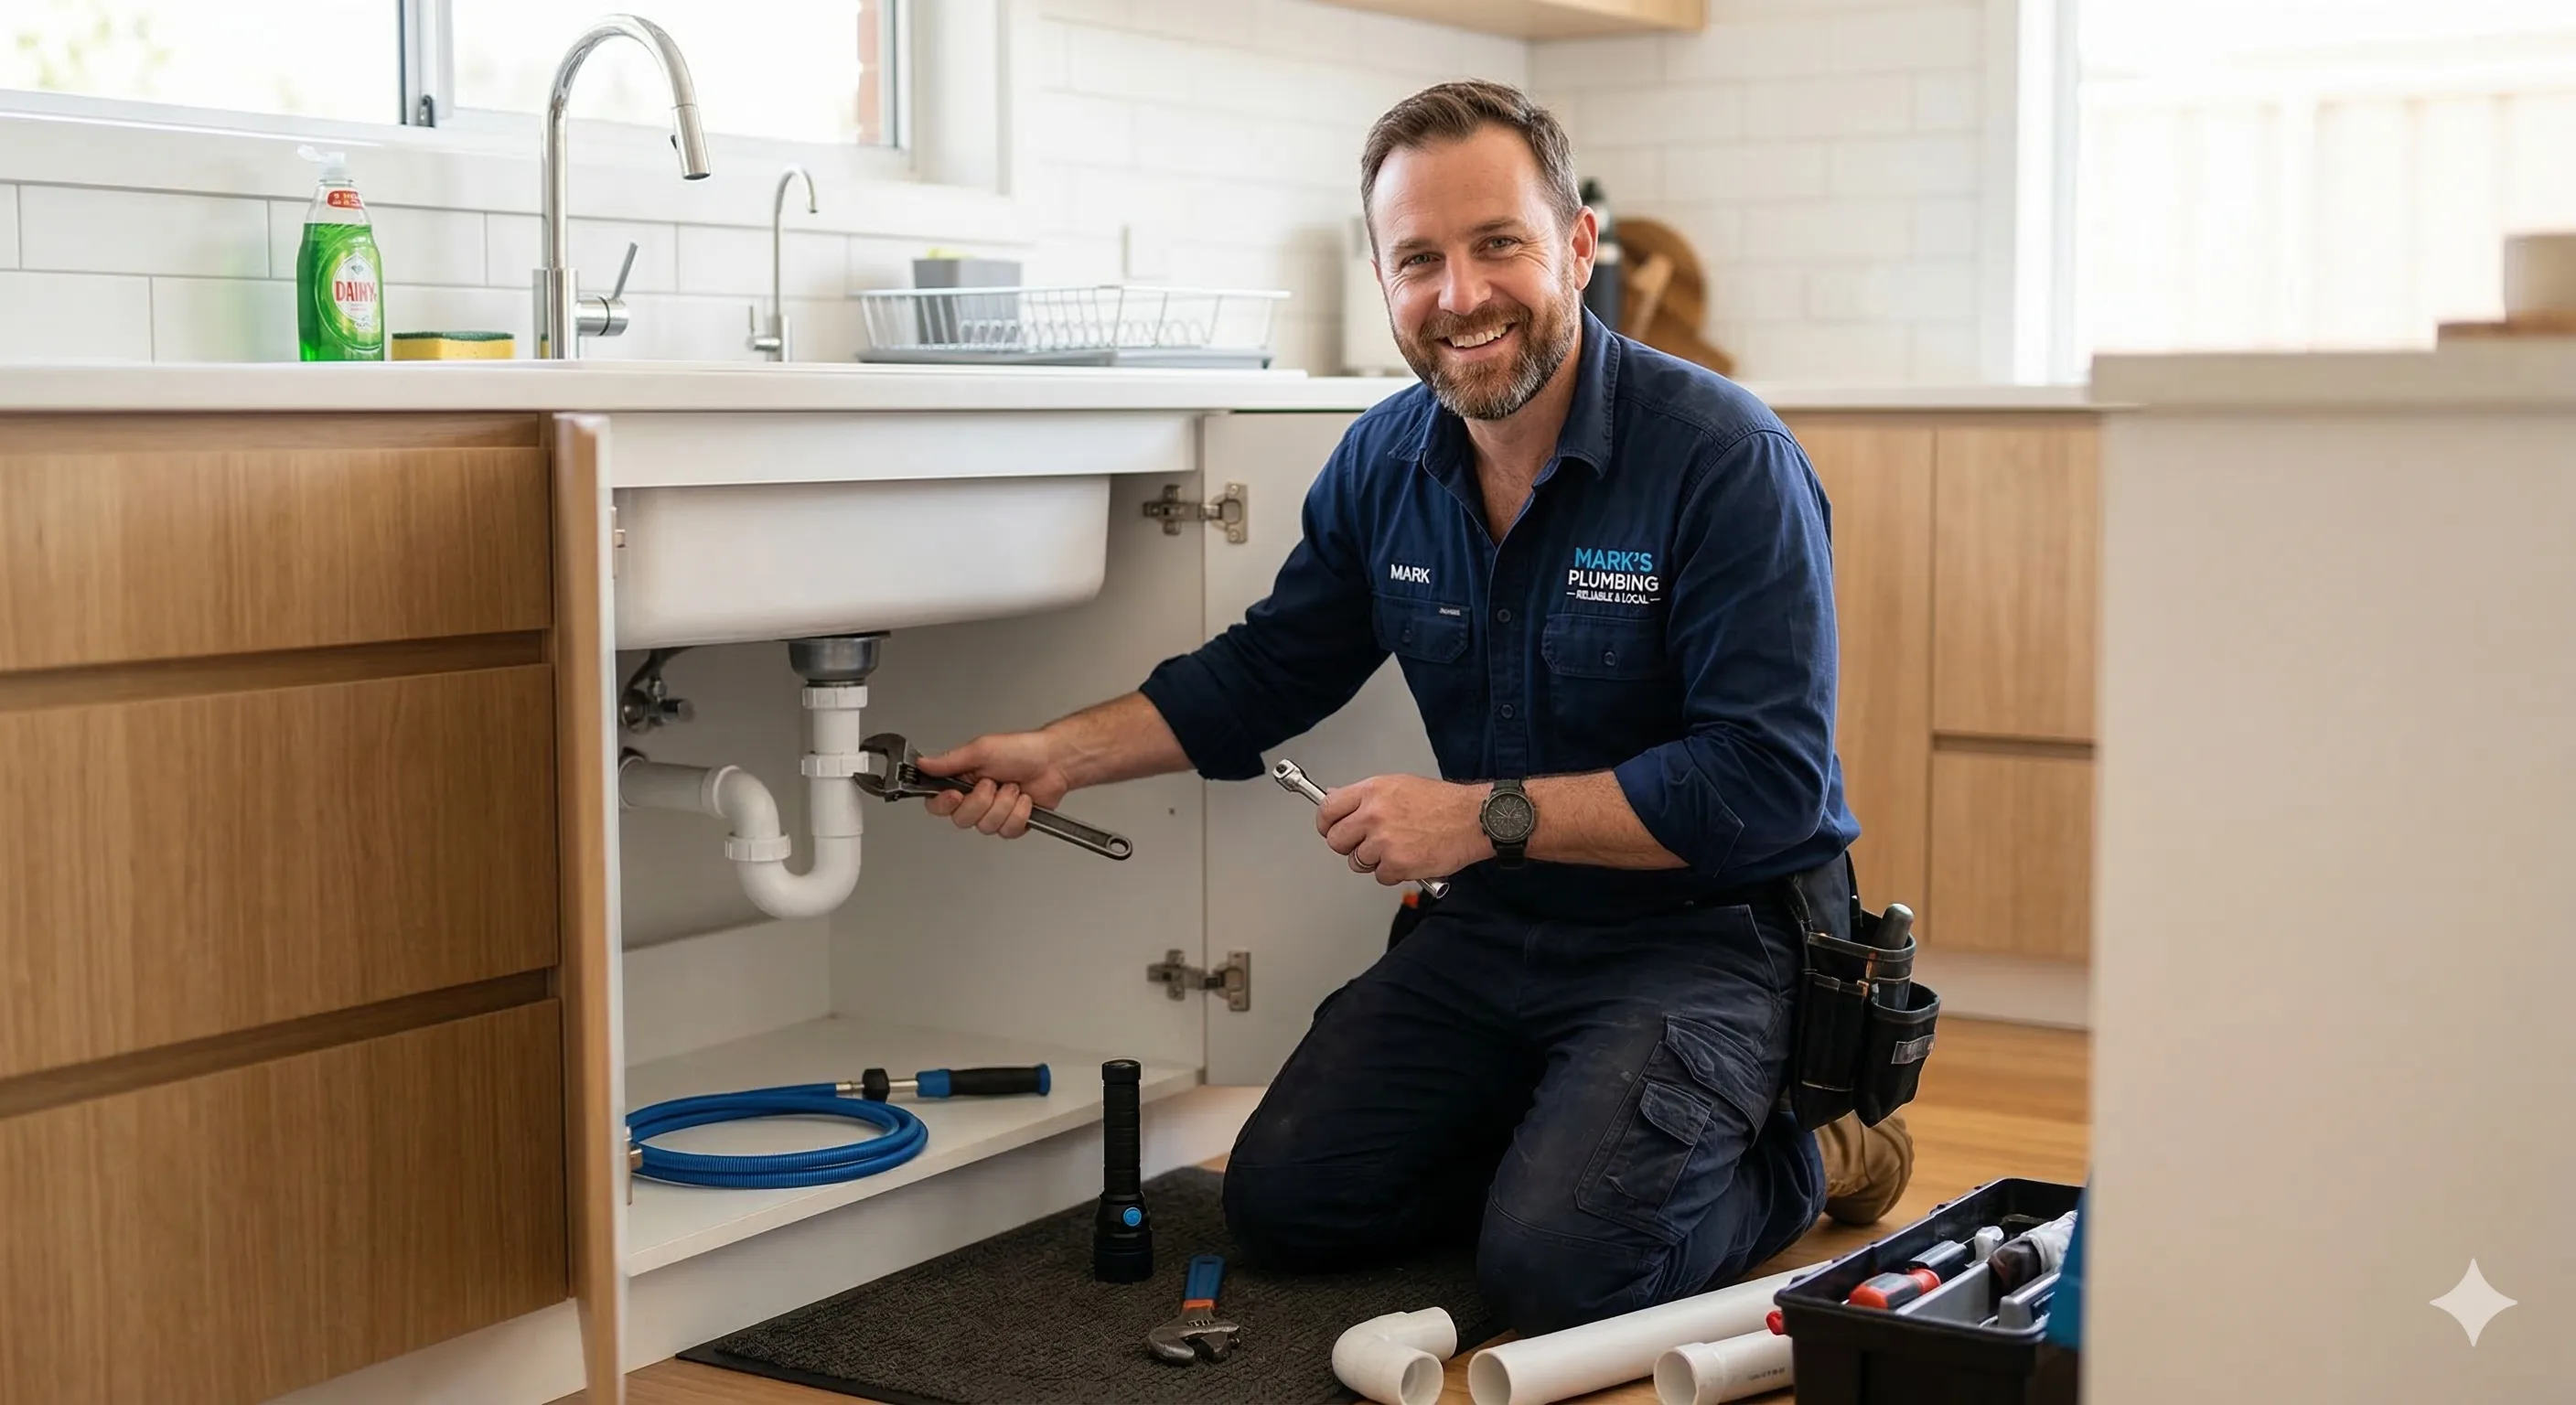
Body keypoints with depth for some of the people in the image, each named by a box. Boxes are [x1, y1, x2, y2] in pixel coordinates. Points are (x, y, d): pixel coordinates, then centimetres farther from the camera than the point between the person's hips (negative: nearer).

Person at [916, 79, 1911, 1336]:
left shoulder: (1725, 458, -20)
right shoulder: (1384, 463, 0)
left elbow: (1769, 780, -24)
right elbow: (1268, 669, 14)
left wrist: (1489, 814, -24)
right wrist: (1061, 755, 3)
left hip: (1710, 929, -6)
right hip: (1500, 924, 7)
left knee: (1556, 1268, -23)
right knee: (1282, 1201, 2)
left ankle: (1796, 1153, 6)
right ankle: (1584, 1137, 20)